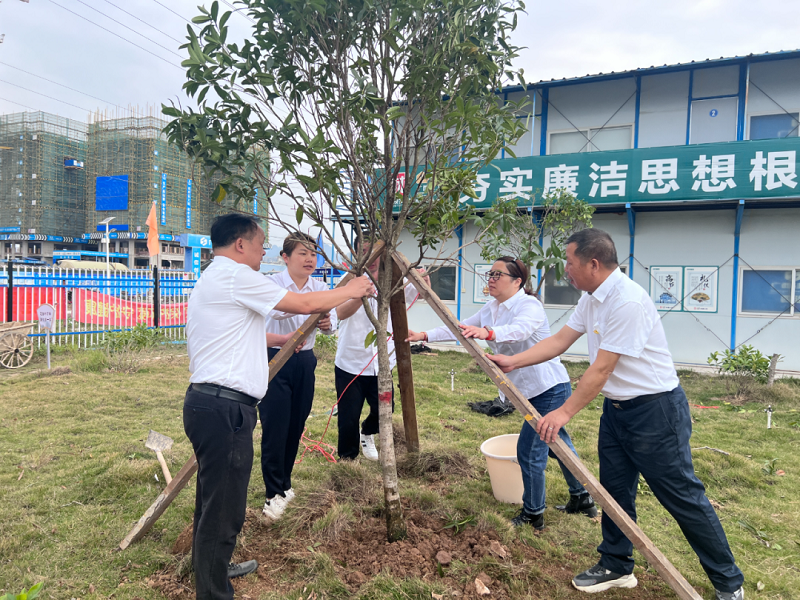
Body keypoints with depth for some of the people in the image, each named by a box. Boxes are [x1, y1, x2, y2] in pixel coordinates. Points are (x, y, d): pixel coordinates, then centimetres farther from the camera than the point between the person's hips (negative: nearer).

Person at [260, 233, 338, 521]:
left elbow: (331, 323, 3)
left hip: (305, 361, 5)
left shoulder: (319, 288, 3)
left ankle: (284, 484, 30)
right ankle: (275, 494, 10)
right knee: (275, 429, -4)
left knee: (296, 427, 13)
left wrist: (327, 323, -19)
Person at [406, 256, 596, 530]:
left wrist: (487, 332, -60)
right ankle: (582, 499, 40)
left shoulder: (530, 305, -21)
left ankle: (533, 515, 13)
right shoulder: (491, 309, 6)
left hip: (549, 387, -10)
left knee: (529, 450, -6)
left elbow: (518, 330, -42)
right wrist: (424, 336, -5)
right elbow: (460, 328, 5)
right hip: (530, 389, 10)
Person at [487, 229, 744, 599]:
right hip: (616, 408, 9)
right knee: (614, 489, 16)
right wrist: (513, 361, 2)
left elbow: (602, 368, -25)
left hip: (654, 409, -9)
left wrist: (565, 412, -20)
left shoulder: (627, 301, -26)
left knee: (682, 496, 4)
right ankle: (616, 567, 33)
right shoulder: (591, 299, 4)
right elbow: (559, 341, 8)